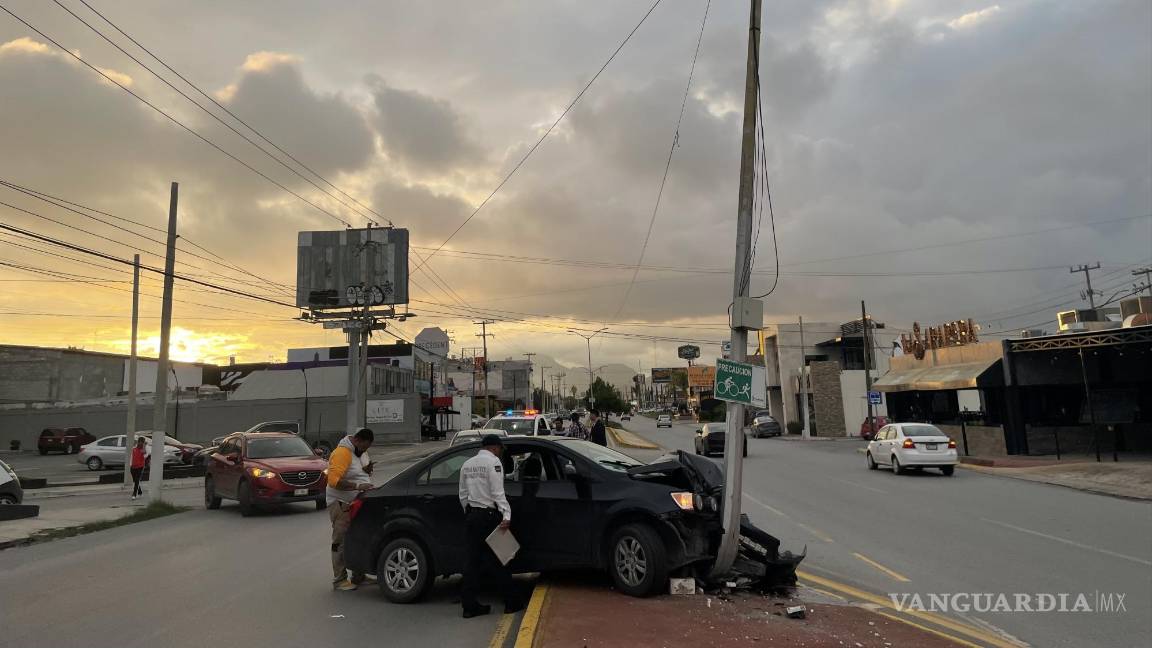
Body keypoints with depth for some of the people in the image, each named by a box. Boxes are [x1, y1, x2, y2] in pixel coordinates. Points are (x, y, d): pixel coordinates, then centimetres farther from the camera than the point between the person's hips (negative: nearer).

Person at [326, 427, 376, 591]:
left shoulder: (360, 452, 11)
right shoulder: (342, 453, -18)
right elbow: (334, 480, -26)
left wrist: (367, 470, 1)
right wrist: (357, 486, -32)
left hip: (358, 502, 9)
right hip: (341, 504, -9)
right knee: (341, 542, -5)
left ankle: (359, 576, 22)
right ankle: (339, 580, 2)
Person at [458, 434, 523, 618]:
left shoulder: (467, 464, 13)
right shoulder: (493, 462, -9)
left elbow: (463, 495, 15)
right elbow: (498, 493, -18)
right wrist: (506, 516, -22)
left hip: (471, 515, 6)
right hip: (489, 515, -6)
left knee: (472, 560, 8)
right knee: (498, 559, 3)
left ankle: (469, 605, 10)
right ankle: (511, 603, 13)